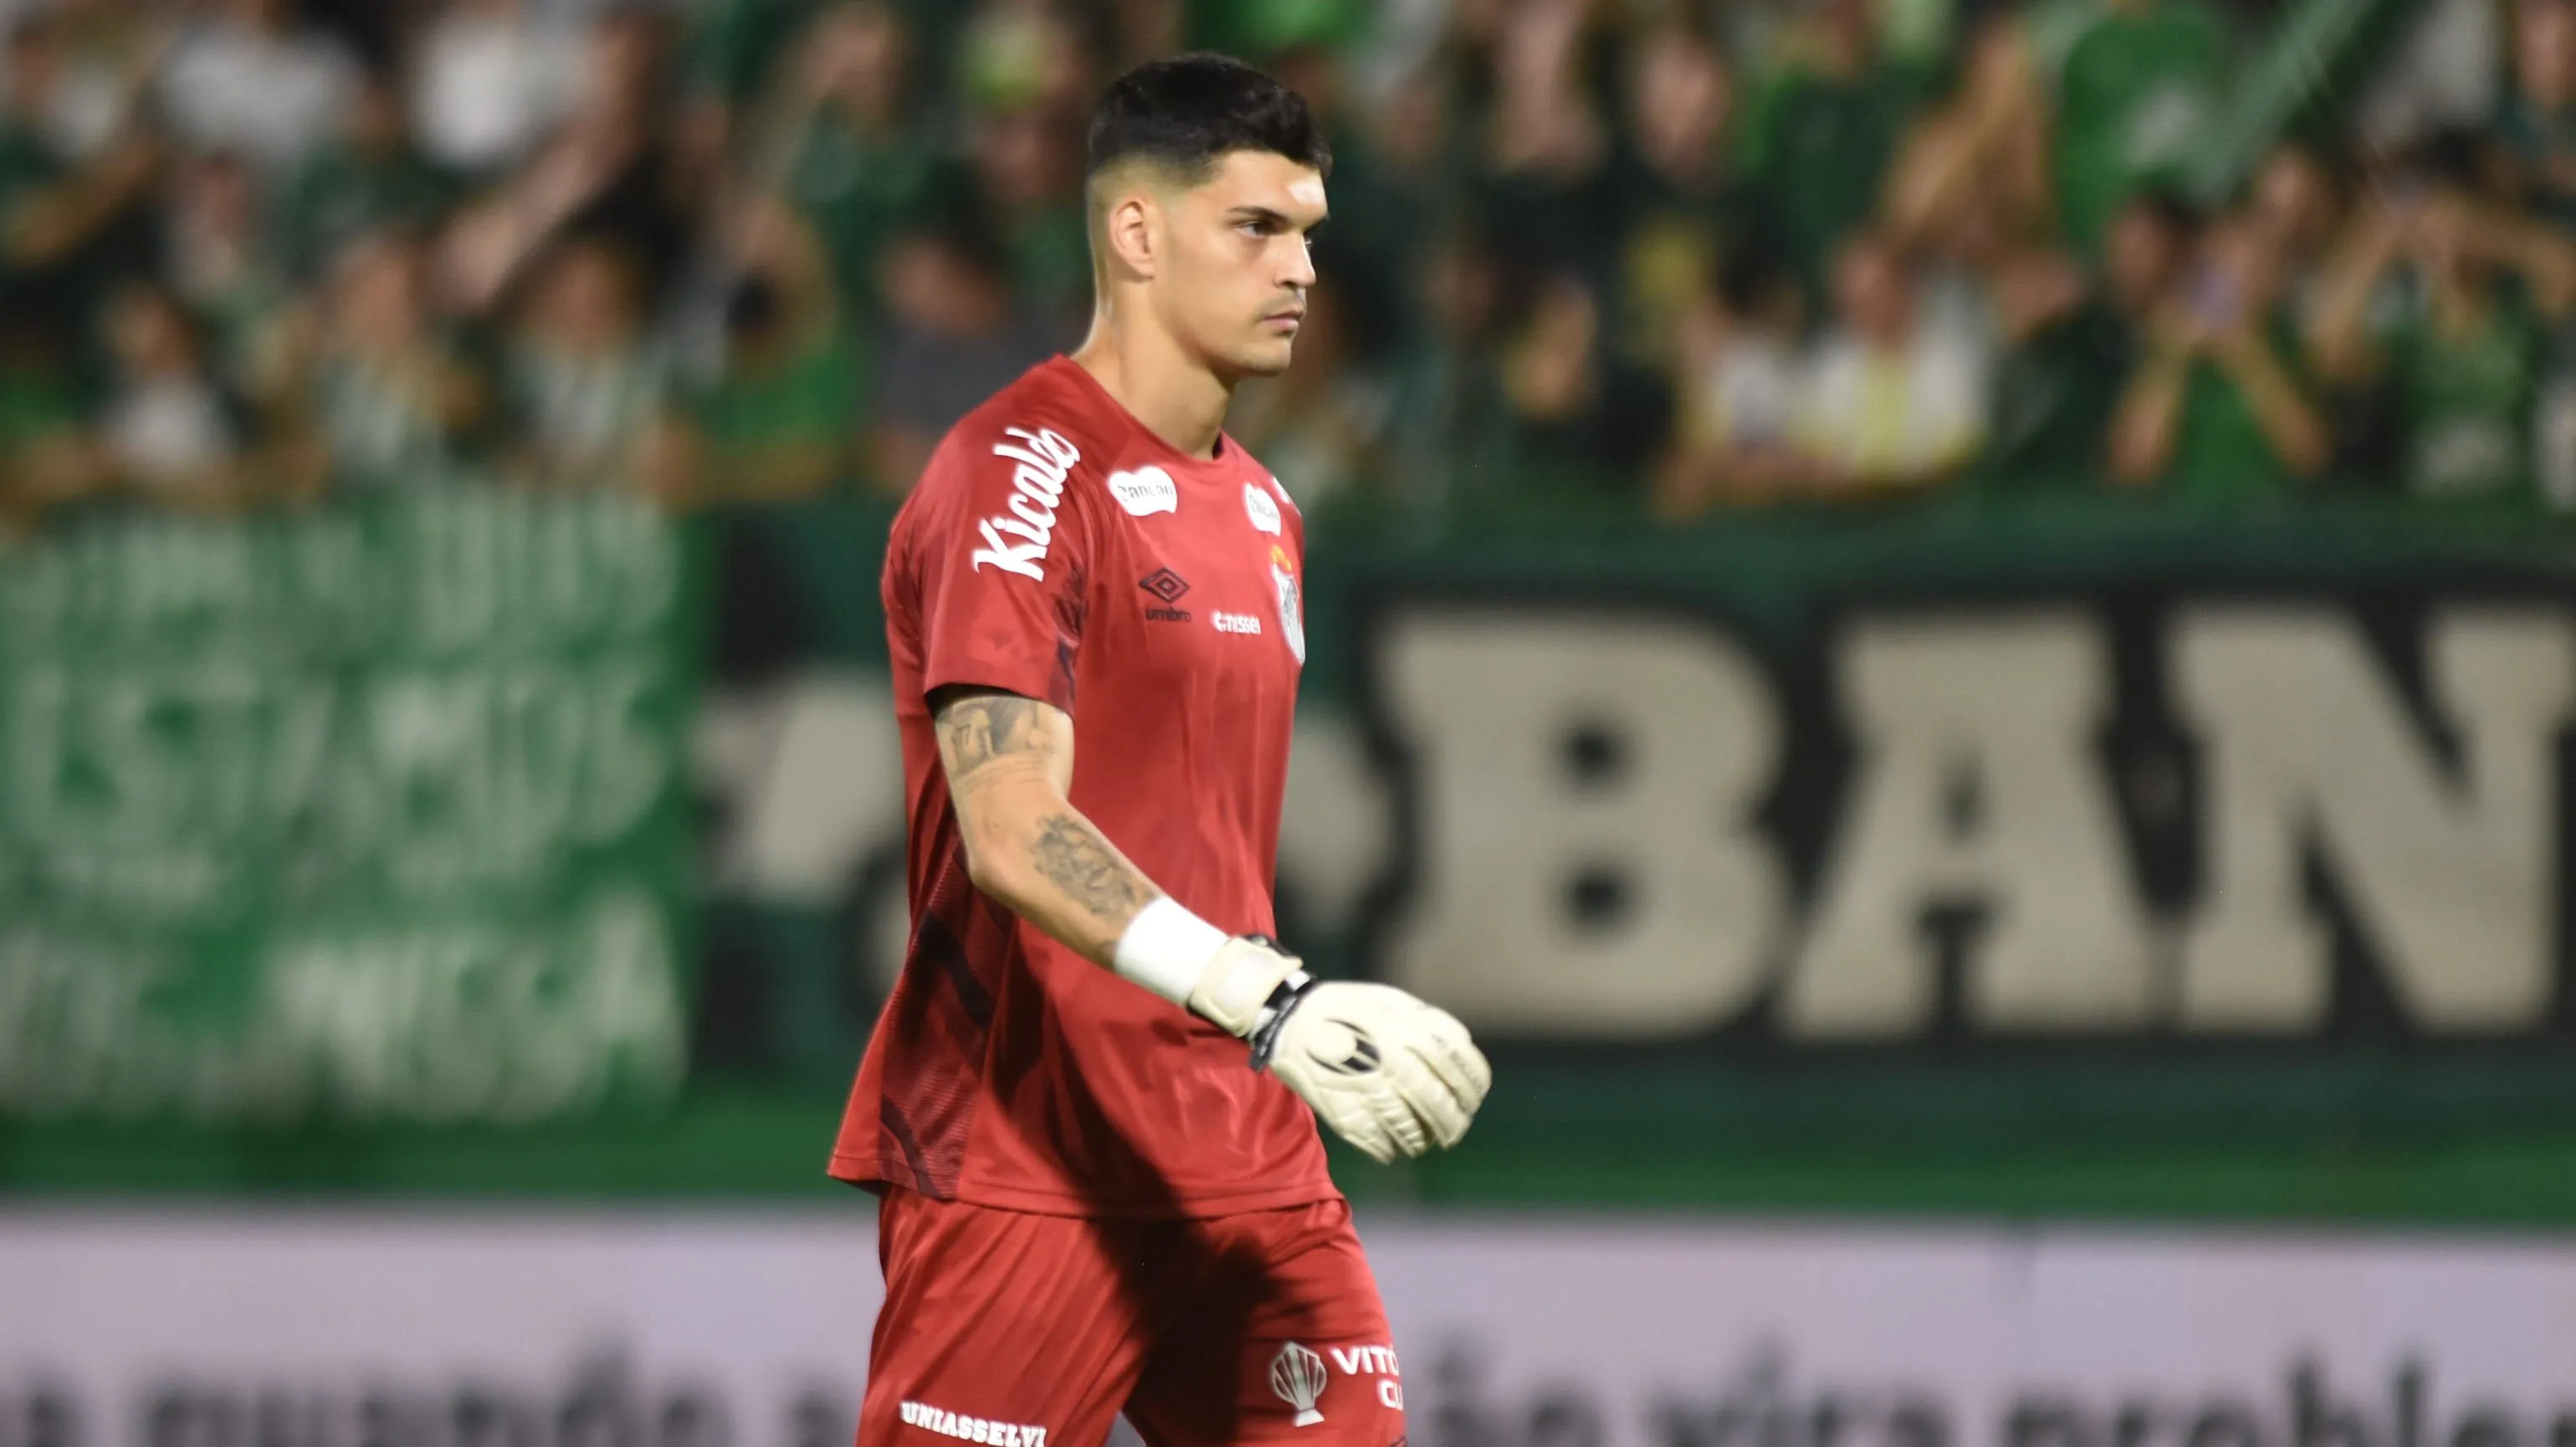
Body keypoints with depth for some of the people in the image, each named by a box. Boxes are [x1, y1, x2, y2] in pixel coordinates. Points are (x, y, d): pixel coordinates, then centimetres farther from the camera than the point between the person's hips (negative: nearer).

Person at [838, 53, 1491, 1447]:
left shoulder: (1261, 511, 17)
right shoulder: (1016, 479, -11)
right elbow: (1010, 835, -23)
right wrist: (1263, 999, -34)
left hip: (1242, 1168, 8)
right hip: (1024, 1164, -8)